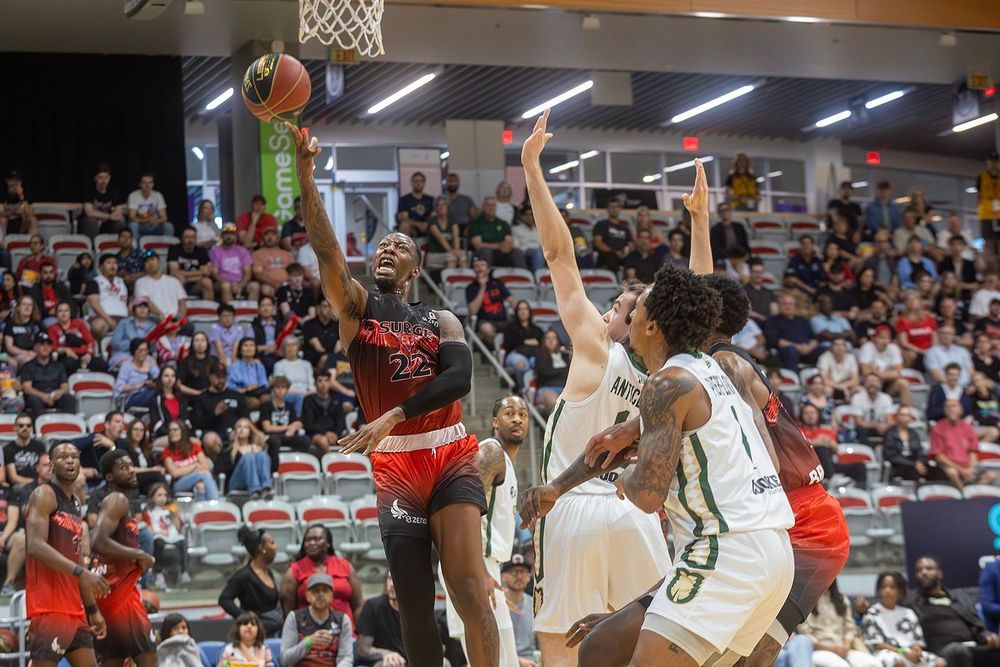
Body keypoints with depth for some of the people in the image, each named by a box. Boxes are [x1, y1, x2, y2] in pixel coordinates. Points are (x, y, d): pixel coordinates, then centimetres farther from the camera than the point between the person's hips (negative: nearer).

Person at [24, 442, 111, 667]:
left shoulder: (75, 503, 19)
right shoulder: (44, 495, -8)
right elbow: (36, 546, -22)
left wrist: (93, 609, 21)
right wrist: (81, 572, -31)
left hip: (74, 608, 9)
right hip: (49, 606, -9)